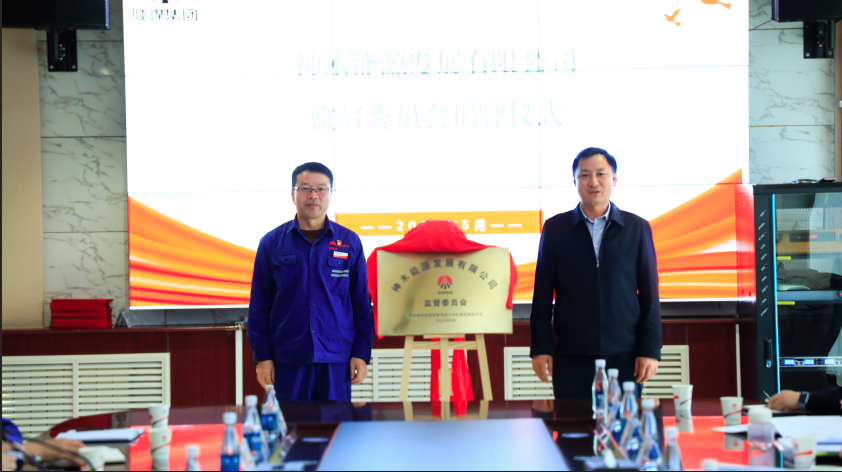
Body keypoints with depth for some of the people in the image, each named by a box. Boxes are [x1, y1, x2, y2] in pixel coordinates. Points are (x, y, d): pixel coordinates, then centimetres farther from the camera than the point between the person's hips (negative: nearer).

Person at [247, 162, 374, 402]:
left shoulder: (350, 243, 5)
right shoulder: (272, 243, 4)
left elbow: (362, 303, 7)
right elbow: (259, 305, 5)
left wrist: (362, 354, 1)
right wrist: (262, 355, 0)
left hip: (336, 360, 0)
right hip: (288, 360, 0)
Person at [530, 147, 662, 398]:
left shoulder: (637, 228, 7)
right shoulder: (555, 228, 7)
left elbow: (649, 295, 6)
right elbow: (543, 294, 7)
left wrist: (650, 350, -1)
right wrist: (540, 348, 1)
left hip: (624, 357, 0)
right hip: (571, 358, 0)